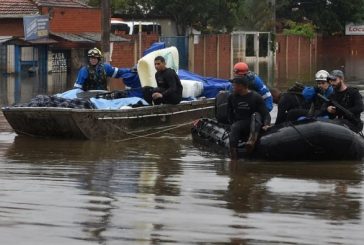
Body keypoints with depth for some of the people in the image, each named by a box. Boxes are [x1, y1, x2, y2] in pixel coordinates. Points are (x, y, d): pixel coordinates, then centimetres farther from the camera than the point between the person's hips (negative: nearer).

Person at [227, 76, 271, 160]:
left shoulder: (256, 97, -5)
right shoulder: (232, 97, 8)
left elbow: (265, 113, -11)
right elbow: (230, 114, 17)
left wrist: (266, 124, -28)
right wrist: (233, 123, 1)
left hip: (255, 125, -2)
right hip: (240, 123, 2)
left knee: (255, 115, -33)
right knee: (234, 128, -31)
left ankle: (252, 140, -58)